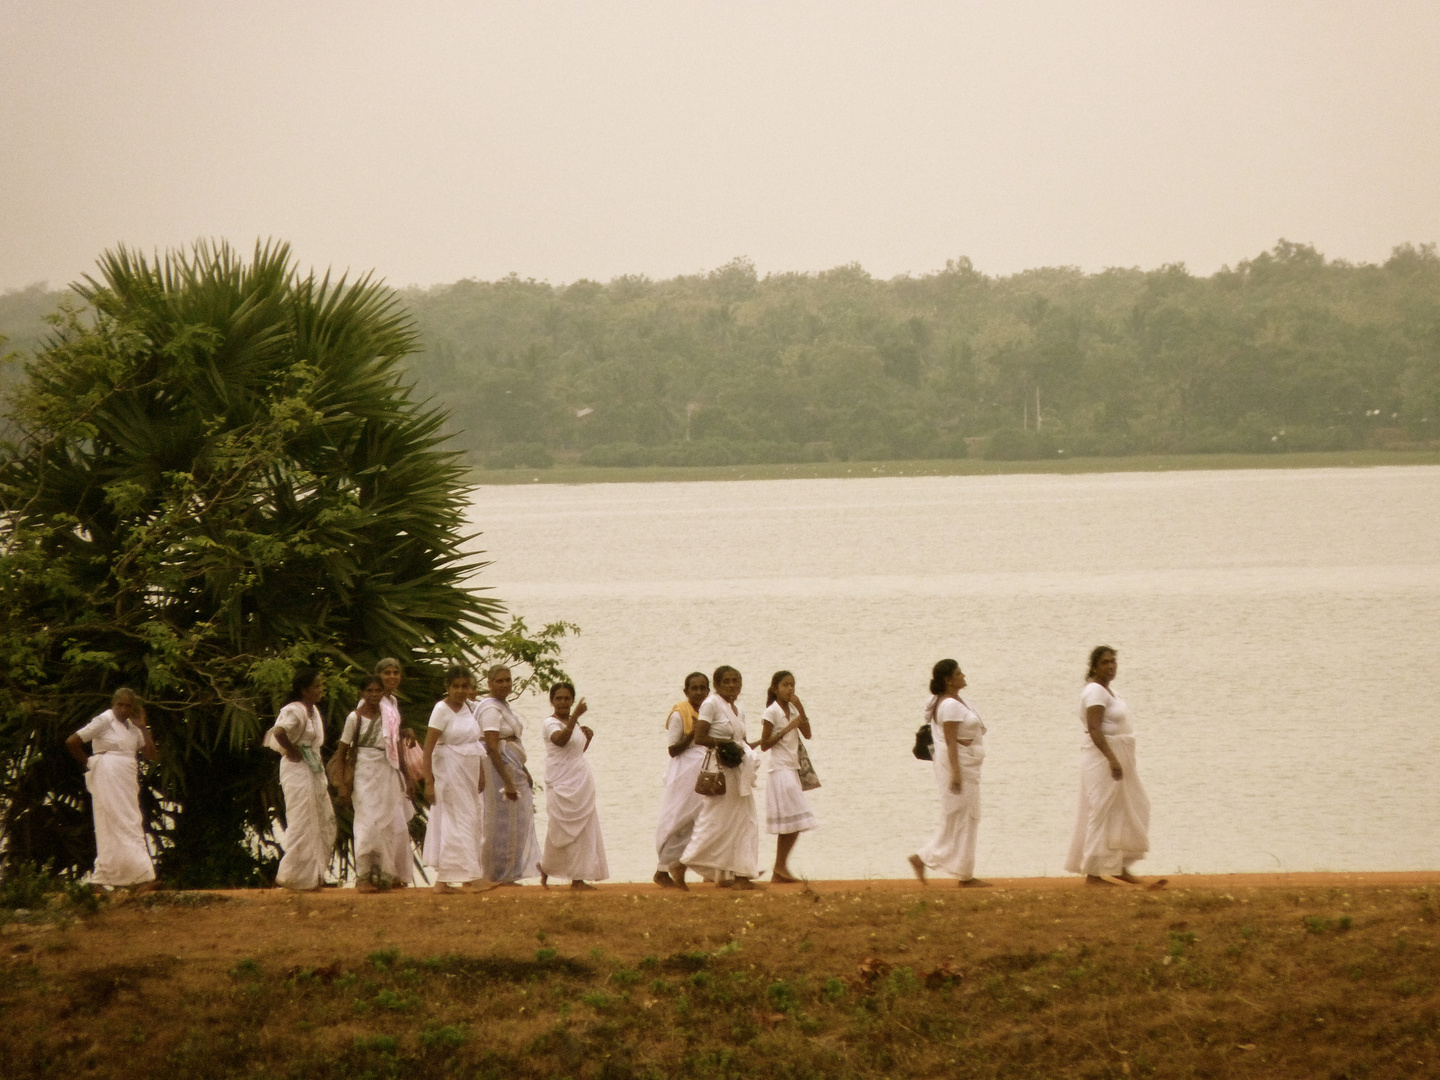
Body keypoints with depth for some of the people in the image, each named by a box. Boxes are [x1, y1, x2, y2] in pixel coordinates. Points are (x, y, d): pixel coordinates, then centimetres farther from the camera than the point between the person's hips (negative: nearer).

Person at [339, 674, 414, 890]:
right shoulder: (355, 717, -5)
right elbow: (342, 751, -3)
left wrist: (405, 778, 13)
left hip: (389, 774, 5)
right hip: (366, 773, -4)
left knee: (394, 824, 2)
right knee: (369, 824, -8)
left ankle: (388, 874, 11)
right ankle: (363, 877, -4)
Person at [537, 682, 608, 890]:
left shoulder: (572, 723, 15)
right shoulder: (551, 723, -8)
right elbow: (560, 740, -29)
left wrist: (588, 738, 7)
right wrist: (574, 717, -36)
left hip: (581, 784, 7)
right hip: (562, 785, -7)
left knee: (584, 831, 3)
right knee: (562, 831, -6)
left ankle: (578, 878, 4)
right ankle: (545, 870, 13)